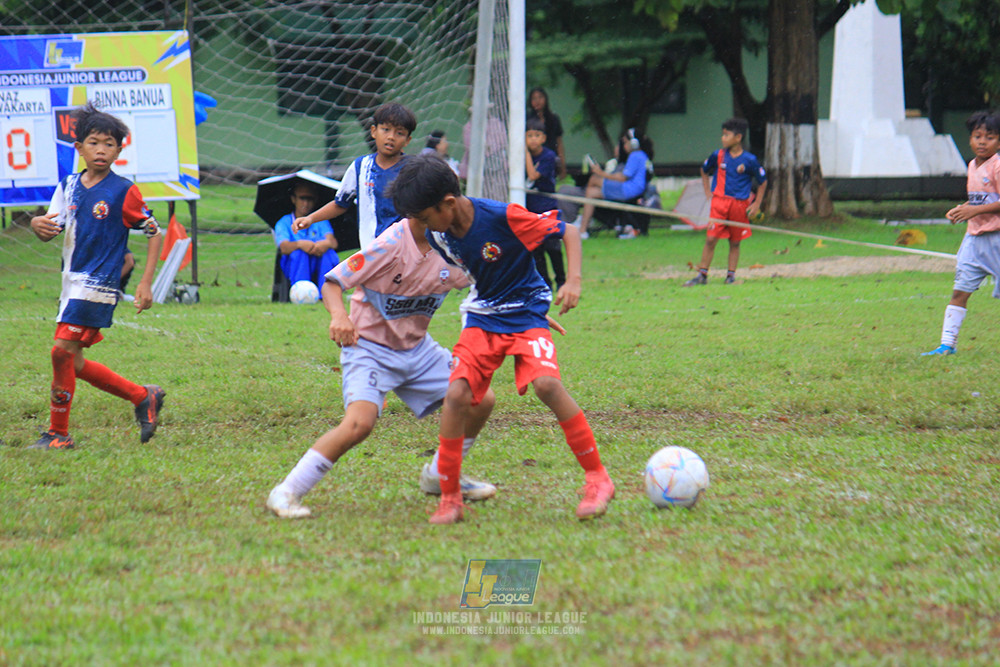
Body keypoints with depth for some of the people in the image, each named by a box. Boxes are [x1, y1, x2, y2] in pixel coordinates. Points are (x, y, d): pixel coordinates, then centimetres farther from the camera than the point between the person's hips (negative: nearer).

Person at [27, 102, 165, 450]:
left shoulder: (123, 191, -7)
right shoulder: (69, 186, 8)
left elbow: (154, 233, -2)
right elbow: (52, 231, 5)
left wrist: (146, 283, -7)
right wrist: (38, 225, -20)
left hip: (99, 284, -7)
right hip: (72, 282, 7)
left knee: (62, 351, -15)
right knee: (74, 363, 9)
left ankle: (58, 433, -5)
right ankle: (142, 397, 24)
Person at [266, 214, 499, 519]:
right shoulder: (392, 244, -22)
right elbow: (332, 282, -21)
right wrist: (339, 316, -42)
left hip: (417, 348, 7)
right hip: (369, 348, -7)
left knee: (480, 401, 2)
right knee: (359, 423, -29)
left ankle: (441, 476, 25)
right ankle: (287, 492, -17)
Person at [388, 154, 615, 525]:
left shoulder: (503, 217, -23)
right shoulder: (438, 235, -4)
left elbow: (568, 232, -14)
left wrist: (573, 281, -26)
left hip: (525, 314, -5)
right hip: (481, 318, 5)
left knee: (547, 383, -28)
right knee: (457, 394, -16)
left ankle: (597, 479, -15)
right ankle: (450, 498, -4)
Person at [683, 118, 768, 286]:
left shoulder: (749, 160, -5)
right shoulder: (718, 156, 1)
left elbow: (763, 181, 6)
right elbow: (704, 170, 21)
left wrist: (756, 204, 2)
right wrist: (707, 191, 13)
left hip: (740, 204, -1)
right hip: (719, 202, 1)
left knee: (735, 242, 7)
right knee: (710, 239, -6)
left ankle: (731, 274, 17)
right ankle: (702, 275, 0)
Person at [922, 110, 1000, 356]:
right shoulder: (973, 166, 13)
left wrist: (976, 210, -22)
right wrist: (961, 209, 6)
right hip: (974, 237, 7)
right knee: (959, 292, 1)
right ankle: (947, 343, 2)